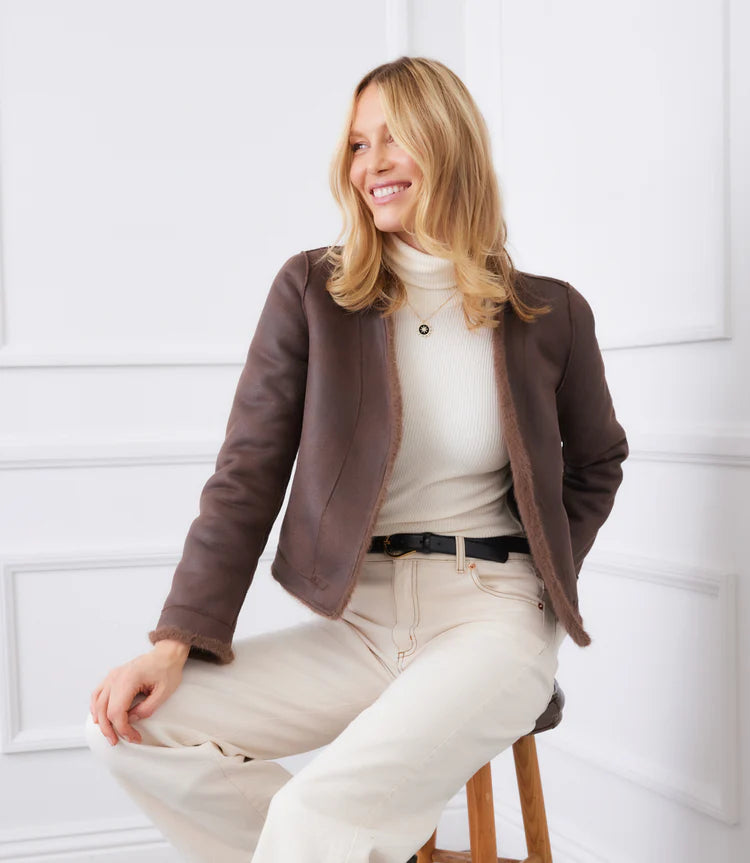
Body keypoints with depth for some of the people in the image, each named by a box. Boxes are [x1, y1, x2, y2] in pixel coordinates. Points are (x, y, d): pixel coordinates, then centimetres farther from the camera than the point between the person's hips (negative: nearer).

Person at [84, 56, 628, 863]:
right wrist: (177, 642, -11)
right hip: (356, 619, 3)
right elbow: (248, 473, -2)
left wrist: (546, 586, 4)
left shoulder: (549, 313, 3)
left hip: (490, 616, -3)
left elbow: (597, 463, 19)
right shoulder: (312, 291, 1)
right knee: (132, 728, -15)